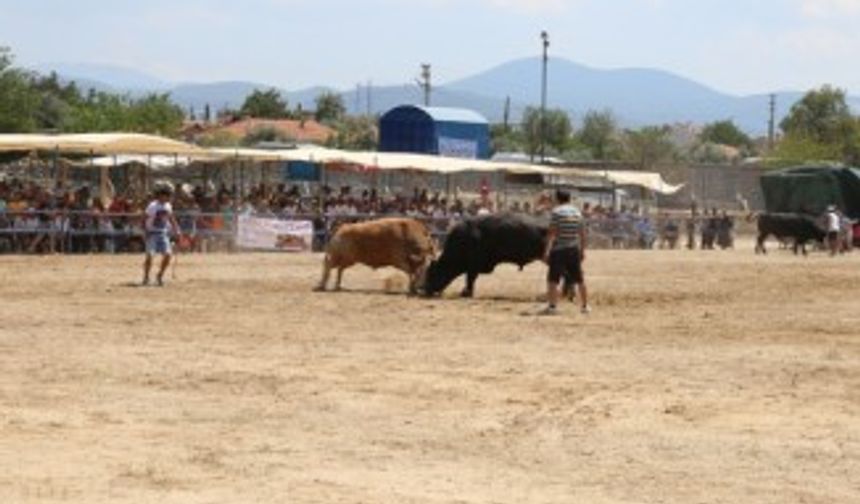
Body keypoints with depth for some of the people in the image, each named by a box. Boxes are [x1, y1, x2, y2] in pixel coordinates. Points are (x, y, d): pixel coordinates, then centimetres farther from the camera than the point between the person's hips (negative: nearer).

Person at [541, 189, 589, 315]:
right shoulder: (577, 212, 10)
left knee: (553, 279, -6)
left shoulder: (557, 211, -7)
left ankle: (552, 306, -15)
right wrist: (582, 250, 20)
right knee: (580, 279, 13)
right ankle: (585, 306, 20)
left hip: (559, 249, -6)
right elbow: (582, 234, 12)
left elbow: (552, 233, -13)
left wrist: (547, 251, -14)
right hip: (574, 250, 6)